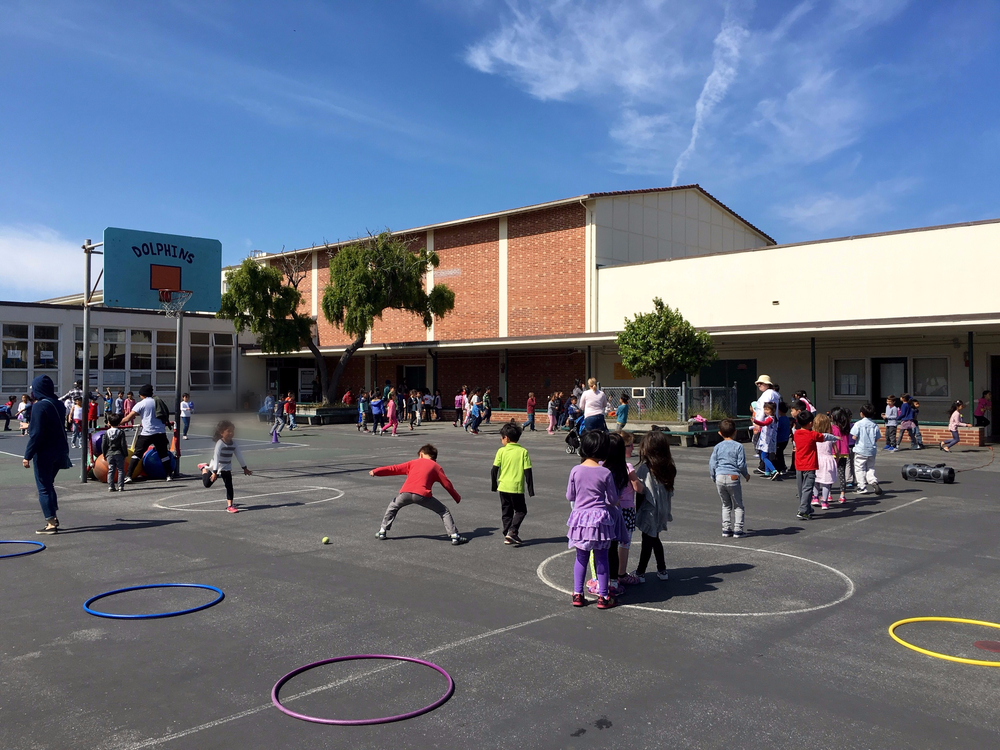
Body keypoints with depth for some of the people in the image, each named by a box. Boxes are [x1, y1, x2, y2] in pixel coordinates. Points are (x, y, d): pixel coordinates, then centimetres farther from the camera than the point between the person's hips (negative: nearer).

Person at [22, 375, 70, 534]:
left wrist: (28, 456, -15)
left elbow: (36, 434, -19)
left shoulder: (39, 406, -16)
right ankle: (54, 518, 25)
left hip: (44, 453, -7)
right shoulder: (58, 404, 5)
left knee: (44, 487, 1)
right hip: (59, 452, 7)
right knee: (49, 484, 21)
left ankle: (51, 524, 0)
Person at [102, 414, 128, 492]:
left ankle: (110, 487, 5)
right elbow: (123, 444, -7)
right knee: (120, 470, 3)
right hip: (119, 454, -2)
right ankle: (120, 486, -1)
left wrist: (104, 455, 14)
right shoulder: (121, 432, -5)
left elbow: (103, 445, 4)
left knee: (111, 471, 8)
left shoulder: (106, 433, 2)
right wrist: (126, 454, 1)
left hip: (109, 454, 2)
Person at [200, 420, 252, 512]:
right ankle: (204, 468, 38)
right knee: (207, 484, 11)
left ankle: (229, 505, -5)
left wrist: (245, 468, 7)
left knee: (229, 486, -7)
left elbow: (239, 456, 3)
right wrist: (215, 472, -33)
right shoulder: (220, 443, -24)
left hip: (226, 468, 4)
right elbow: (216, 457, -29)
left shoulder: (233, 444, -7)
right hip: (216, 467, -4)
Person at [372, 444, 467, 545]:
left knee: (392, 507, 32)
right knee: (444, 511, 13)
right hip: (422, 495, -2)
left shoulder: (413, 462, 30)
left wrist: (376, 471, 27)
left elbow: (394, 469, 26)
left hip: (406, 493, 2)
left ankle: (382, 531, 29)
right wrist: (457, 498, 30)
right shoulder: (436, 466, 24)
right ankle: (454, 536, 3)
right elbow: (447, 484, 20)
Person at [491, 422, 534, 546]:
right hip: (517, 488, -2)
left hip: (503, 487, 2)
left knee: (506, 512, 14)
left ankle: (507, 536, 14)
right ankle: (512, 531, -5)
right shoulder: (523, 451, -4)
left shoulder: (501, 451, -3)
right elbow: (527, 471, -5)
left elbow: (494, 470, -2)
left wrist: (494, 485, 12)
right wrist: (530, 489, 1)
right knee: (521, 511, 12)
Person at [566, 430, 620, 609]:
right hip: (600, 517, -2)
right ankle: (603, 596, 14)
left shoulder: (575, 470, -6)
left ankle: (577, 594, 16)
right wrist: (611, 502, 19)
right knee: (601, 558, 9)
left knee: (581, 557, 14)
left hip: (579, 517, 2)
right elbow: (613, 500, -3)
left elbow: (569, 496, 4)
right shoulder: (605, 473, -11)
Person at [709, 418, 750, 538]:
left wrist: (714, 479, 17)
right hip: (733, 478, -3)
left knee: (726, 505, 16)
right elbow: (741, 464, -5)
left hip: (719, 478, 3)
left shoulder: (717, 447, 5)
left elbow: (712, 464, 5)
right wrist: (746, 475, 13)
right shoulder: (738, 446, -4)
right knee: (738, 506, 8)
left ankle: (726, 529, 15)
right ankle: (738, 530, 4)